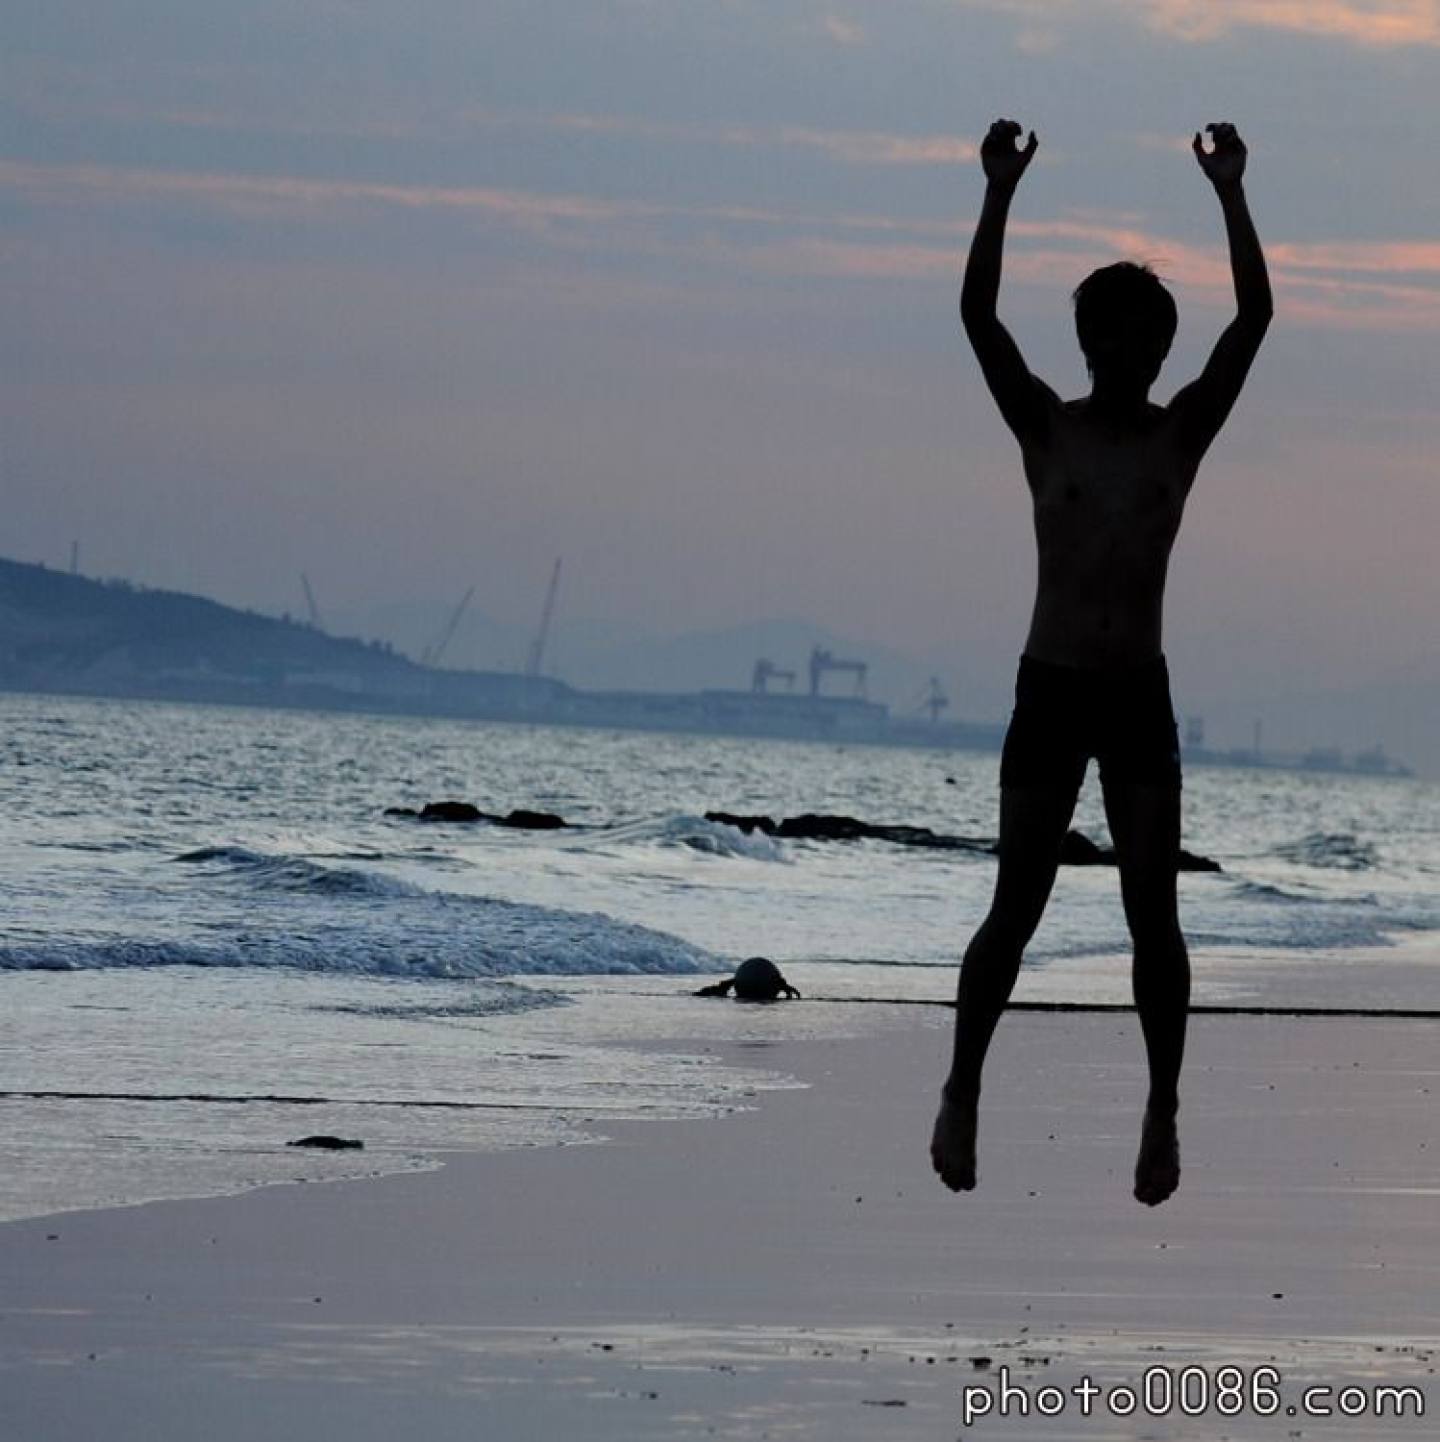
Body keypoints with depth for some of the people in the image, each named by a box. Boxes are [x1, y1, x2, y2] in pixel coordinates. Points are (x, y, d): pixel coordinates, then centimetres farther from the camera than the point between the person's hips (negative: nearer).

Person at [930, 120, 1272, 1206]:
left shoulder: (1183, 434, 3)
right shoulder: (1046, 429, 1)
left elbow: (1253, 316, -6)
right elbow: (979, 316, -11)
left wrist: (1230, 192, -11)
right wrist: (1002, 192, -17)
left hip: (1140, 701, 1)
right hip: (1050, 694, -1)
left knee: (1153, 910, -4)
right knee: (1018, 905, -1)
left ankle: (1165, 1108, 0)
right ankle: (963, 1090, 8)